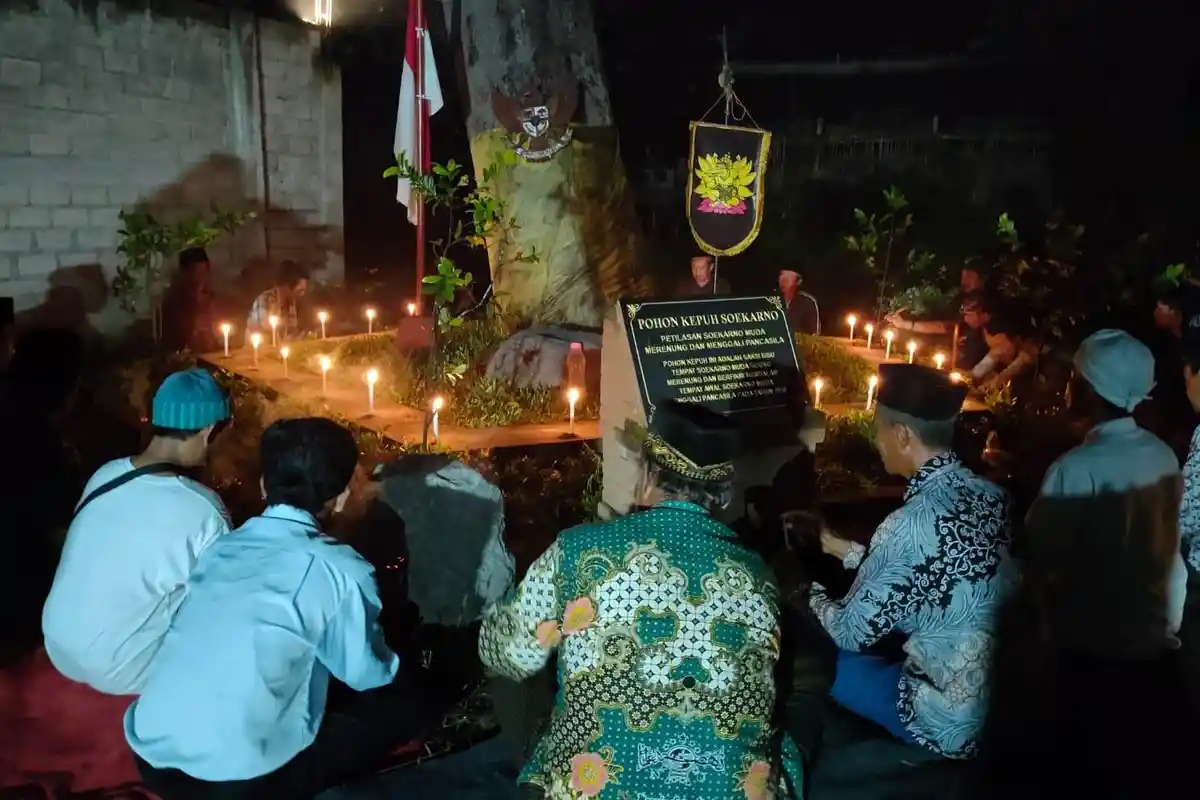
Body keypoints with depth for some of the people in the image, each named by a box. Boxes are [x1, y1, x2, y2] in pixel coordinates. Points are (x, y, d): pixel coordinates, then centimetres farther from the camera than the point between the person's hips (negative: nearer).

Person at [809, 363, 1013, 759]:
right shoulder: (989, 494, -1)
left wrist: (809, 592, 6)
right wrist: (846, 551, 20)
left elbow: (851, 634, -13)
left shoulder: (911, 524, -25)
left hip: (955, 724, -7)